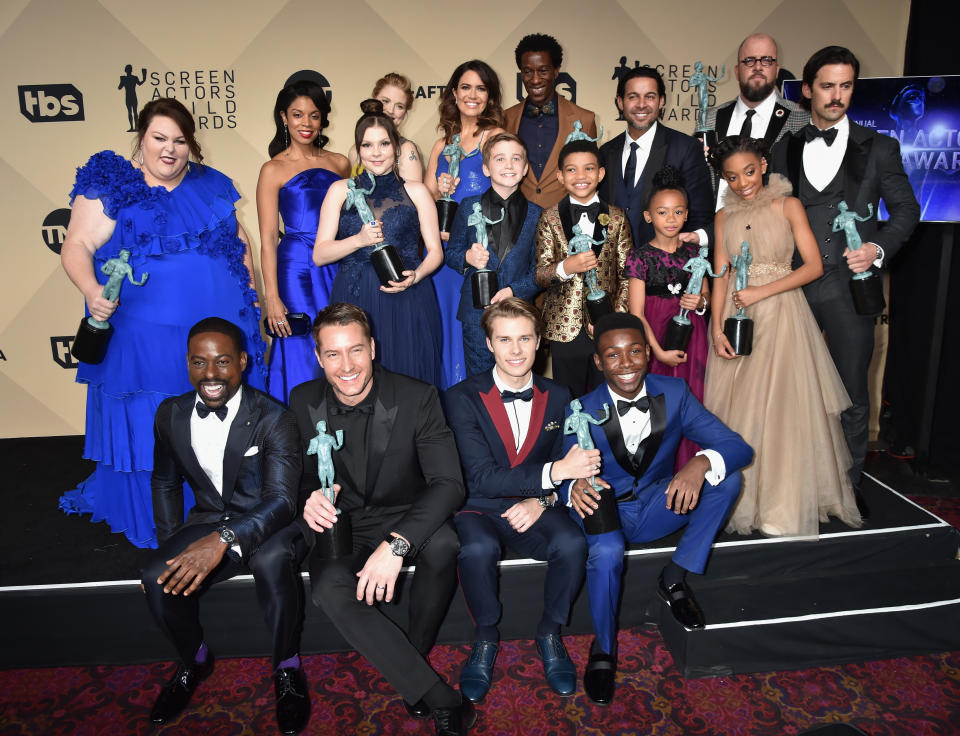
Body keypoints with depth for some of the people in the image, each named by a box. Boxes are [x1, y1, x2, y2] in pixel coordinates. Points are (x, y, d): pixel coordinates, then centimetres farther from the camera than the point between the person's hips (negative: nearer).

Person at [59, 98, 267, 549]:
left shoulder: (210, 184, 10)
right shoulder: (110, 186, -2)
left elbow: (237, 237, 19)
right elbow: (76, 247, -8)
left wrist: (250, 289, 10)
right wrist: (92, 292, -26)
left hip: (221, 326, 4)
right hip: (144, 334, -3)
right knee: (148, 428, 5)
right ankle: (155, 524, 25)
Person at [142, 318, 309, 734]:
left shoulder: (274, 418, -17)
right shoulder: (171, 414, 0)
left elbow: (282, 499, -26)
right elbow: (165, 483, 16)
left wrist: (223, 539, -42)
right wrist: (169, 549, 5)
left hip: (267, 524, -4)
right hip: (209, 522, 5)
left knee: (273, 561, -37)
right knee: (159, 580, -24)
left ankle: (287, 668, -11)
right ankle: (194, 661, 9)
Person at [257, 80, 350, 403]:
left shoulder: (340, 163, 11)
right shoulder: (274, 170, 0)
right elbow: (268, 239, -4)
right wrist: (271, 297, -11)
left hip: (340, 269, 4)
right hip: (296, 271, -4)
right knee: (304, 355, -1)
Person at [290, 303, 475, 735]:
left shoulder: (416, 398, -15)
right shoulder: (303, 402, -5)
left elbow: (449, 484, -22)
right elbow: (298, 476, 4)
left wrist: (396, 544, -36)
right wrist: (309, 498, -23)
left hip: (404, 519, -1)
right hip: (344, 525, 2)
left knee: (442, 544, -35)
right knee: (330, 590, -30)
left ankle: (416, 655, -7)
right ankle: (442, 701, -22)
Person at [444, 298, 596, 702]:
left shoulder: (558, 396, 4)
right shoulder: (462, 397, -9)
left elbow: (570, 467, 7)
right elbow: (481, 478, -17)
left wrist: (542, 501, -14)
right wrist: (553, 472, -27)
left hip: (533, 512, 3)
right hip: (479, 509, -2)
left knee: (573, 543, -28)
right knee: (477, 548, -35)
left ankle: (550, 633, 0)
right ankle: (485, 637, -4)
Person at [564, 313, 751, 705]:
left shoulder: (674, 392, -10)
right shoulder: (582, 411, -15)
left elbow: (737, 446, -14)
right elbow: (565, 473, -12)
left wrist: (701, 464, -38)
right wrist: (575, 488, -39)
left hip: (659, 506, 3)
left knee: (728, 476, -20)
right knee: (607, 553, -36)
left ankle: (675, 578, -6)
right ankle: (603, 647, -6)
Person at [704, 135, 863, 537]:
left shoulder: (788, 206, 1)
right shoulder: (724, 217, 9)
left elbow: (813, 266, -4)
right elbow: (720, 275, 5)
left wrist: (761, 291, -14)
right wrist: (717, 328, -6)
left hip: (781, 314, -3)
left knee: (783, 408, -4)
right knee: (738, 409, 4)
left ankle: (785, 504, 12)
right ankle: (742, 498, 18)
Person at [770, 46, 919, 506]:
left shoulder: (878, 148, 7)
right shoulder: (785, 150, 11)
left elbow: (906, 209, 9)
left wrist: (879, 249, -8)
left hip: (849, 285, -1)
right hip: (794, 284, 1)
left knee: (852, 393, 5)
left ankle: (848, 483, 21)